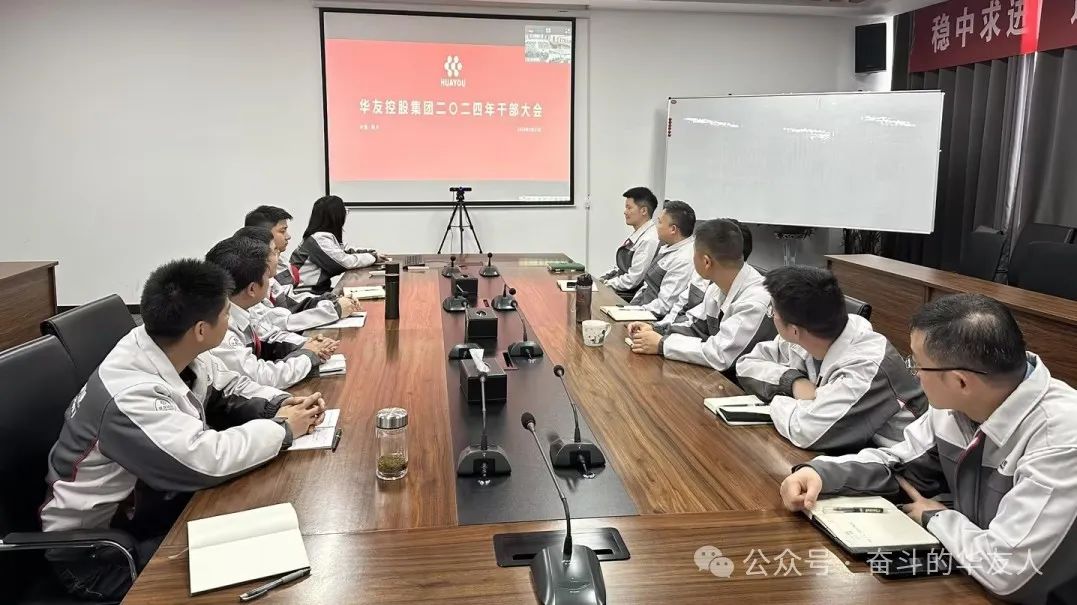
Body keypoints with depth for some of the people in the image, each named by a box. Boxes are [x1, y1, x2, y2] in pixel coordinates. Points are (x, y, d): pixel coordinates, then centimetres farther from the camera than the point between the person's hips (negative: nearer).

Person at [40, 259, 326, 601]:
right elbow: (209, 459, -36)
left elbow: (228, 389, 8)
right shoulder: (128, 394, -33)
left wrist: (281, 403, -10)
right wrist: (282, 428, -21)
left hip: (150, 502, 8)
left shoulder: (175, 353, -8)